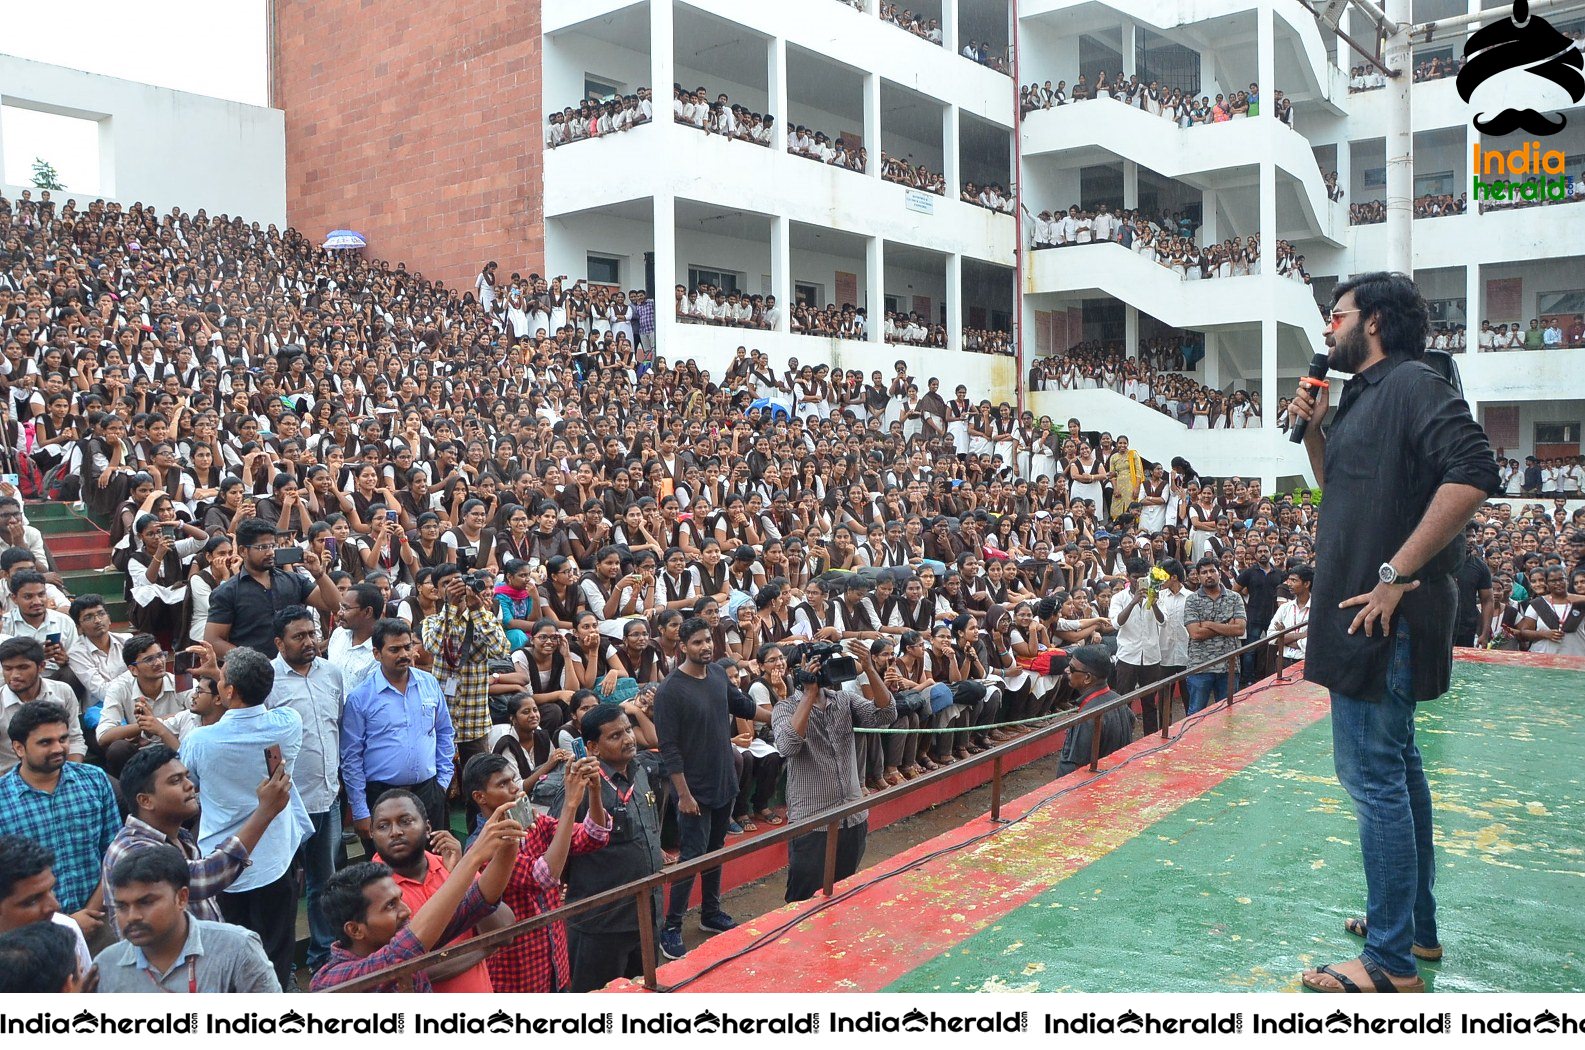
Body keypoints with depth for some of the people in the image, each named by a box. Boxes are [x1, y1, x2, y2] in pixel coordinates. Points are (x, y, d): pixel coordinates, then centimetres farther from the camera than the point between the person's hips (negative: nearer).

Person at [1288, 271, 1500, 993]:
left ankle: (1391, 962, 1)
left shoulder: (1412, 383, -13)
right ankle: (1417, 925, 30)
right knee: (1395, 766, 17)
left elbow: (1473, 474, -26)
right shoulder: (1365, 396, 18)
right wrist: (1314, 427, 11)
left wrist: (1397, 573, -27)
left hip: (1384, 614, -11)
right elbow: (1338, 487, 27)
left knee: (1373, 776, -7)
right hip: (1365, 615, 11)